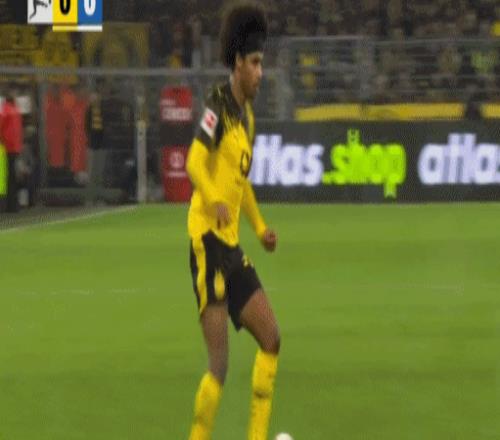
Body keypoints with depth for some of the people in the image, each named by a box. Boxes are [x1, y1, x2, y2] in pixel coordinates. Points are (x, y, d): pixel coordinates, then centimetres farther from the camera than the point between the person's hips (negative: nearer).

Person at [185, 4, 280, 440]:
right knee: (220, 363, -12)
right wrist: (215, 203, -40)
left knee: (271, 337, 7)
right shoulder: (218, 104, -12)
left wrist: (260, 227, 25)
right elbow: (194, 162, -24)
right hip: (207, 239, -9)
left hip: (232, 244, 9)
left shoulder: (248, 116, 16)